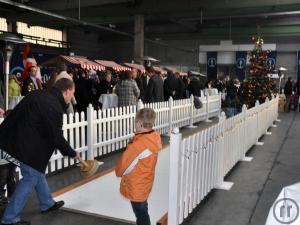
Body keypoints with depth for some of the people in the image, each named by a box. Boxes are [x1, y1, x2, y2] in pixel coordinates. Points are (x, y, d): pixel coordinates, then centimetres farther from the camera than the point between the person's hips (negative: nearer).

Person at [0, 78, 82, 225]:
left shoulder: (37, 95, 6)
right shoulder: (54, 107, -22)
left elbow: (14, 114, 12)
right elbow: (56, 138, -18)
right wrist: (73, 153, -5)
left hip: (20, 140, 10)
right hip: (29, 146, -10)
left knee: (38, 172, 22)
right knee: (31, 178, 2)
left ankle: (47, 204, 39)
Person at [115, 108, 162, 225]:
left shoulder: (140, 143, -31)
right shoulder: (154, 138, -6)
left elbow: (126, 161, -18)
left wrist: (119, 172, -1)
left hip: (136, 186, -8)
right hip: (143, 183, 8)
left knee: (141, 215, 8)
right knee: (142, 212, 26)